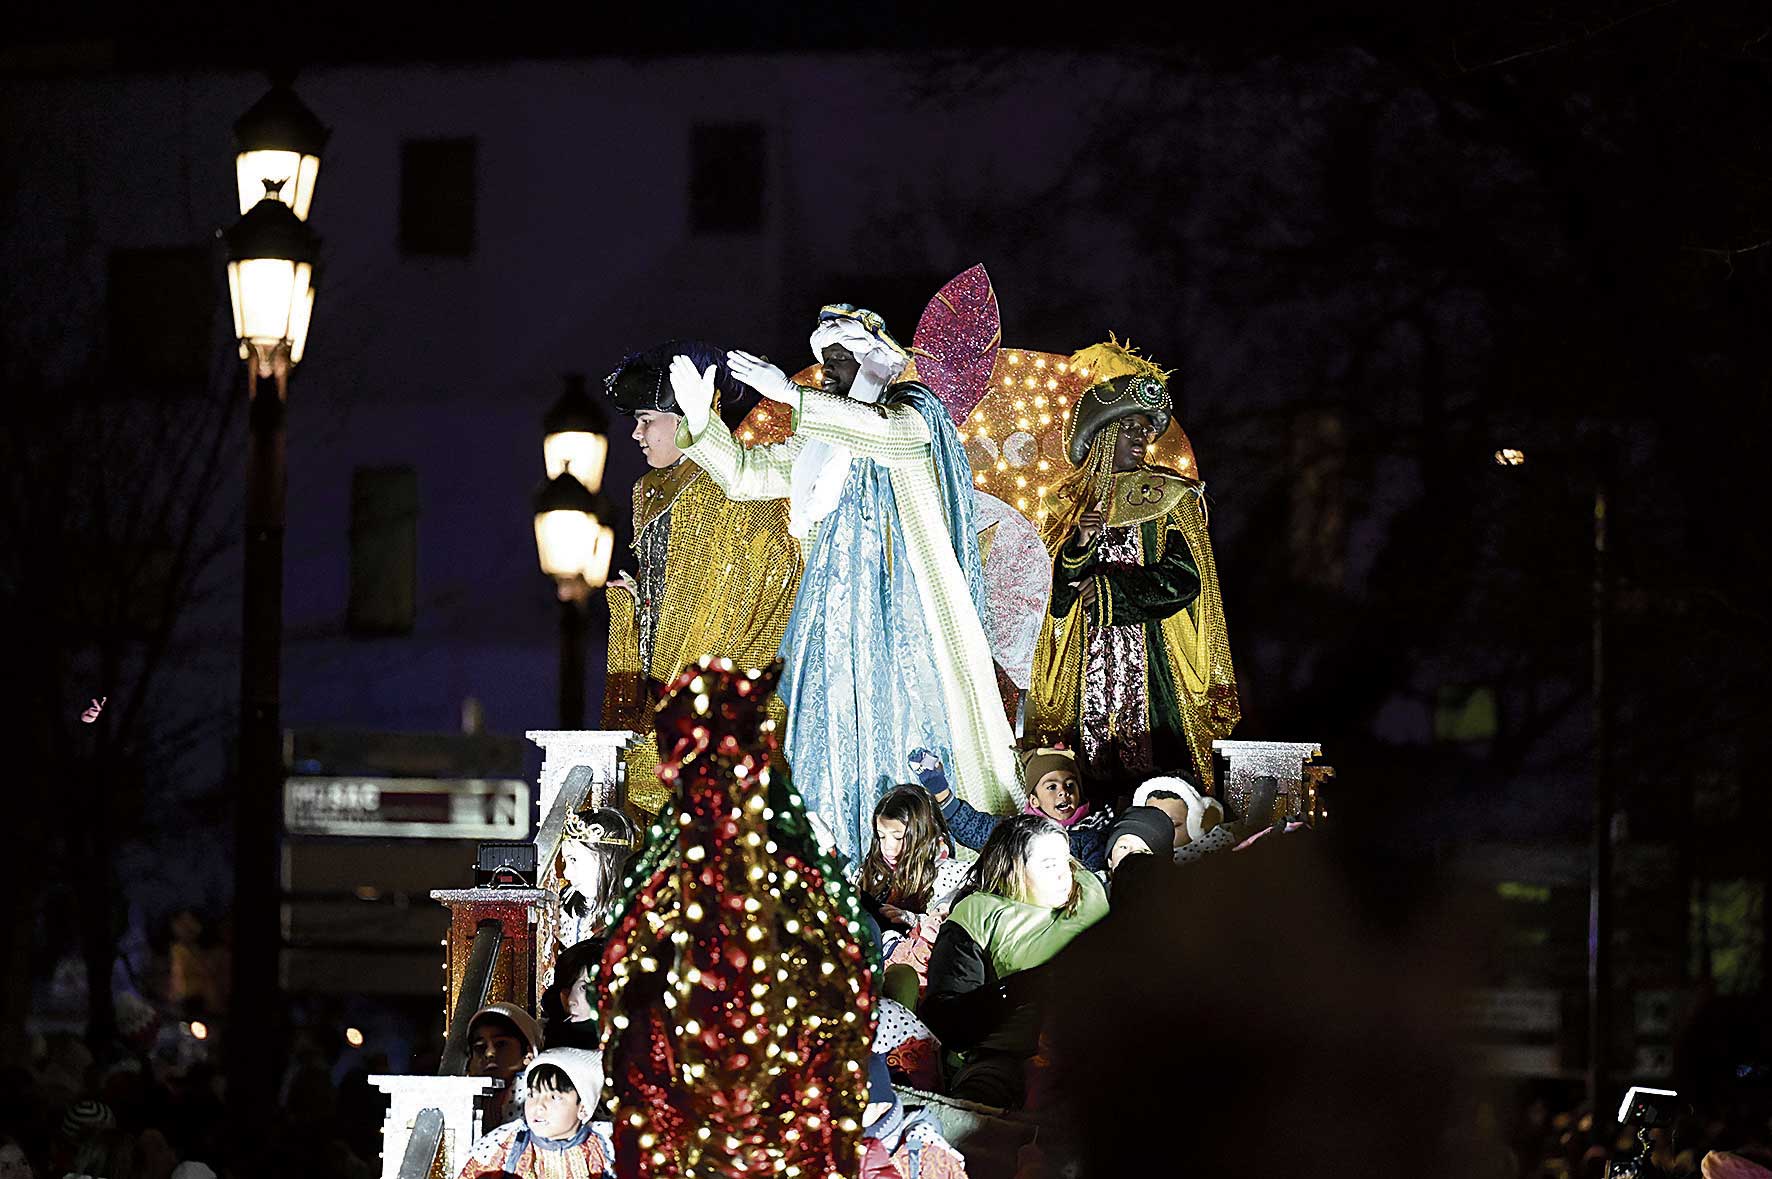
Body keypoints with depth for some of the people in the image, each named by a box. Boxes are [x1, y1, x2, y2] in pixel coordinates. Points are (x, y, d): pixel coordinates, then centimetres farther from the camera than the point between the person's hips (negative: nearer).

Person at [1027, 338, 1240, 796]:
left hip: (1151, 652, -2)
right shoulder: (1075, 500, 12)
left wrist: (1111, 589, -7)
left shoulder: (1169, 497, 4)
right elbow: (1059, 589, 8)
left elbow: (1184, 578, -5)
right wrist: (1080, 547, -11)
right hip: (1090, 653, 3)